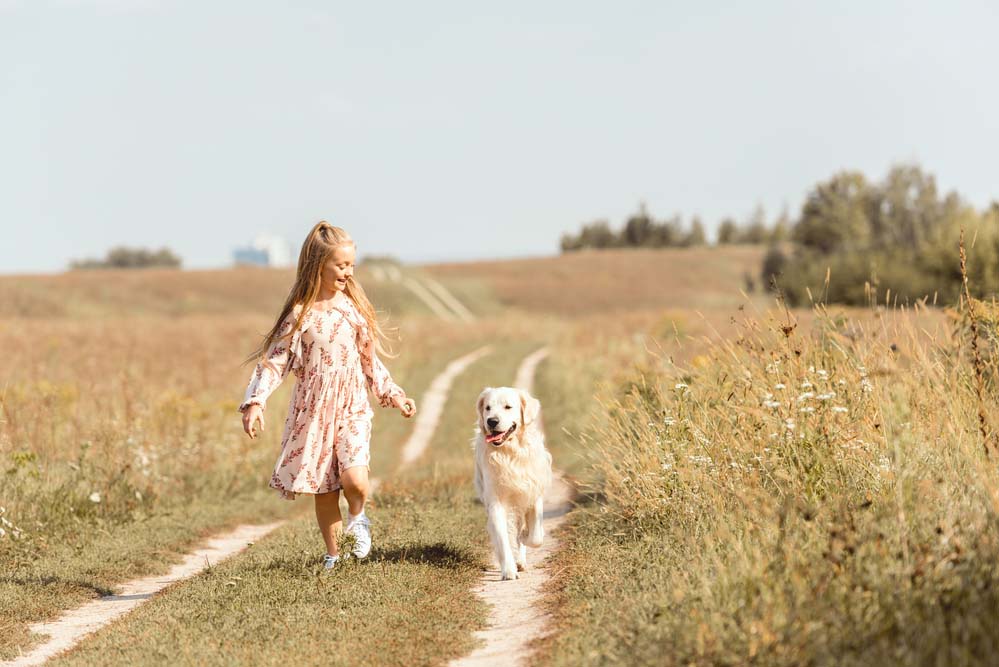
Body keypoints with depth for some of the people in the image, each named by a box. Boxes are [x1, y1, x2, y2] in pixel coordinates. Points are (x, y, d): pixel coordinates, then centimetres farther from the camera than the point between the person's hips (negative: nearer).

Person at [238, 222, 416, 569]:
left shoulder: (353, 306, 3)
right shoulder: (300, 314, -8)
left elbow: (369, 358, 14)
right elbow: (273, 361, -10)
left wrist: (393, 394, 16)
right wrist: (255, 403, -22)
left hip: (352, 407, 1)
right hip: (313, 411, -1)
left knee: (354, 479, -20)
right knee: (324, 489, 6)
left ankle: (357, 517, 14)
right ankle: (332, 554, 25)